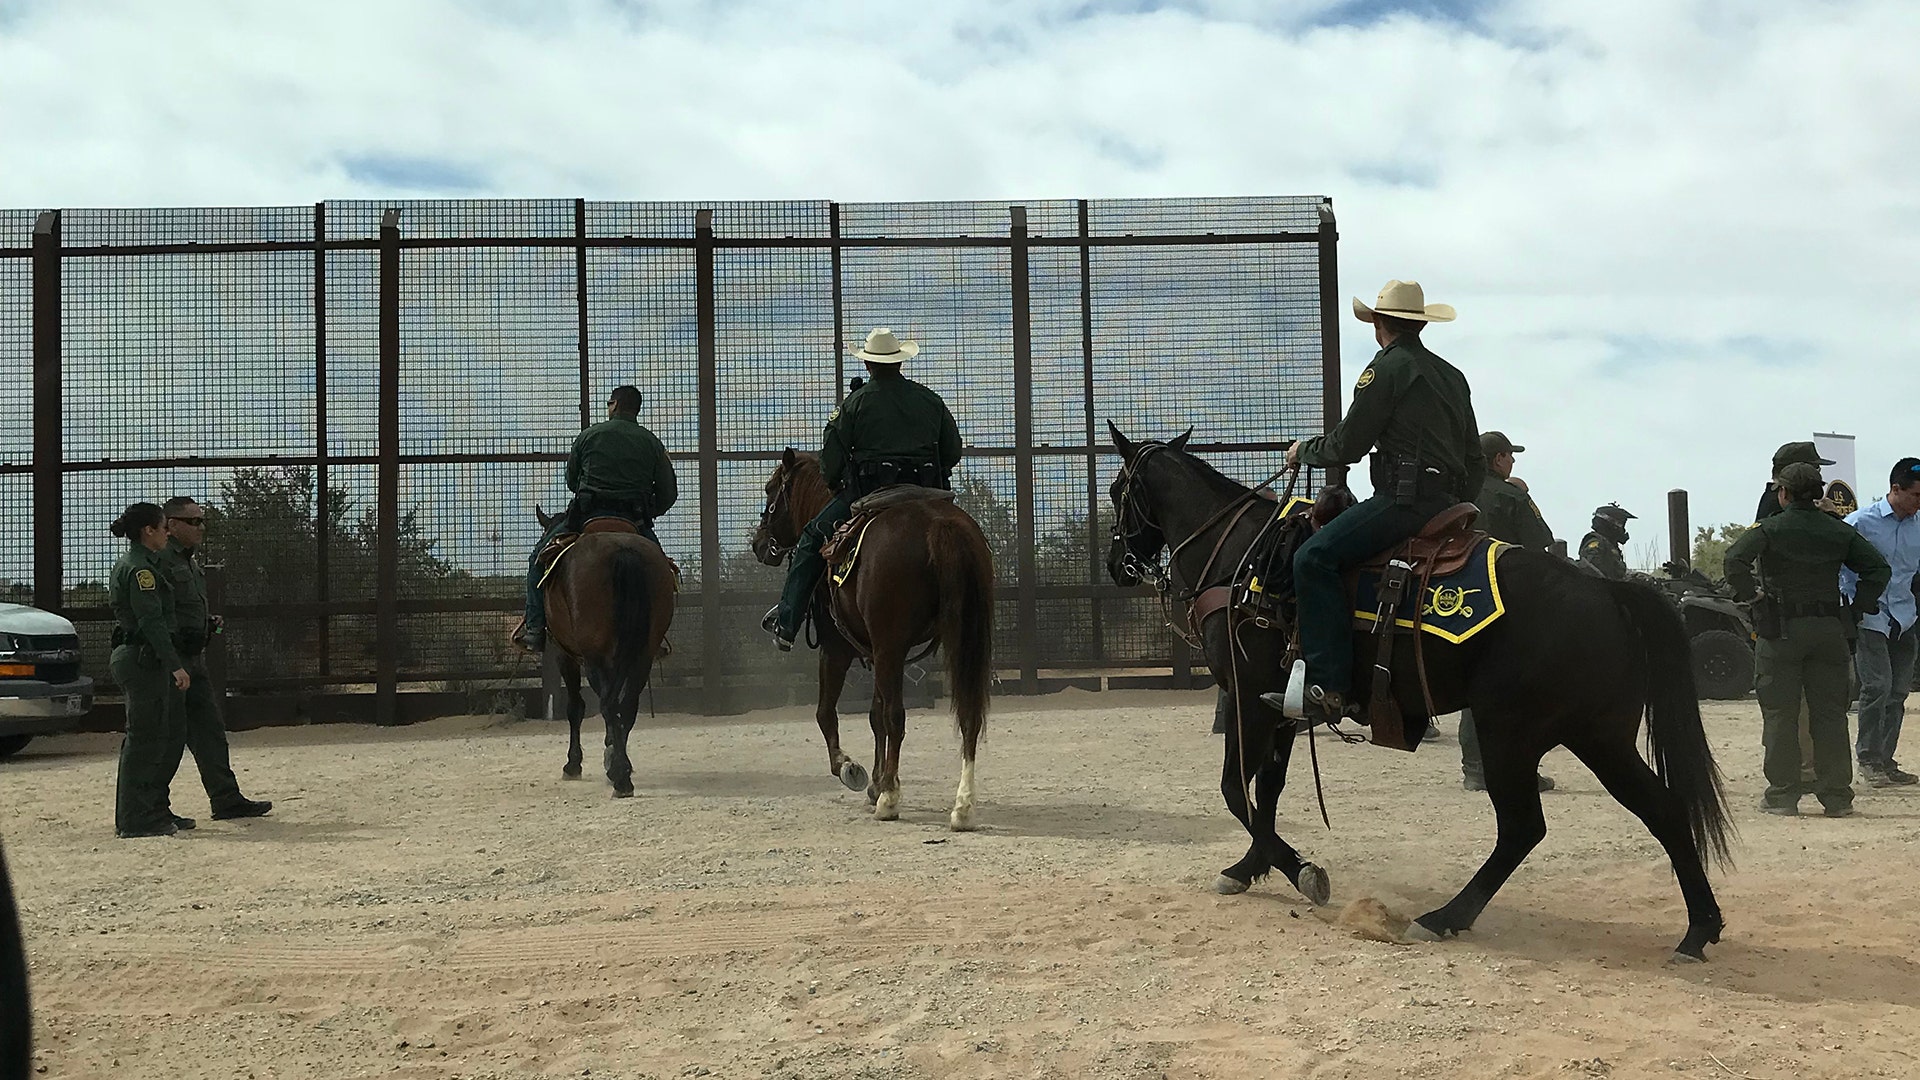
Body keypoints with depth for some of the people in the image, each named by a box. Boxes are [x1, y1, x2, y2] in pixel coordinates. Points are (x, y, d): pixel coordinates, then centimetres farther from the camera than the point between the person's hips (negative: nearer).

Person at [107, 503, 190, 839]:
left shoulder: (129, 565, 19)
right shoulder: (140, 568, -14)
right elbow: (152, 621, -20)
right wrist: (175, 665, -22)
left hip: (132, 657, 11)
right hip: (144, 660, -11)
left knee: (168, 739, 14)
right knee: (145, 740, -7)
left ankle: (155, 811, 19)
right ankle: (134, 821, -3)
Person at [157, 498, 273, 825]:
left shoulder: (189, 562, 19)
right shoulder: (159, 559, -13)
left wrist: (208, 624, 12)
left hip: (193, 659, 10)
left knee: (209, 730, 12)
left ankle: (226, 799, 18)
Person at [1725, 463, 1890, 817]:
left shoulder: (1769, 529, -5)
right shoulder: (1839, 532, 7)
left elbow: (1735, 559, -20)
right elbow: (1878, 568, 6)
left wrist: (1752, 596, -9)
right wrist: (1859, 605, 8)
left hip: (1783, 630, -3)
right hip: (1829, 629, 3)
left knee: (1780, 714, 3)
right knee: (1830, 714, 7)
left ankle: (1782, 795, 3)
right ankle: (1837, 797, 8)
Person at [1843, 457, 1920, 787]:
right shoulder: (1862, 521, -7)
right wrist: (1853, 604, -8)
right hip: (1870, 618, -5)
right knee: (1878, 685, -13)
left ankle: (1885, 760, 15)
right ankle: (1868, 758, -1)